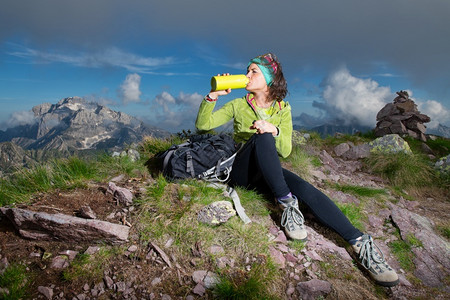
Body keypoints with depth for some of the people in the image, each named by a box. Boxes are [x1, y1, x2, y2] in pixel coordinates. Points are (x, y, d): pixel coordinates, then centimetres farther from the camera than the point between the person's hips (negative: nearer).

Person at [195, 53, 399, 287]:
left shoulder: (282, 108, 6)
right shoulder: (238, 106, 5)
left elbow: (285, 151, -1)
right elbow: (202, 124, -3)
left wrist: (274, 130, -21)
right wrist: (213, 95, -17)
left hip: (268, 173, 1)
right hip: (241, 172, -1)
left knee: (305, 189, -28)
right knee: (262, 137, -32)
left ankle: (361, 244, -27)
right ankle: (286, 204, -30)